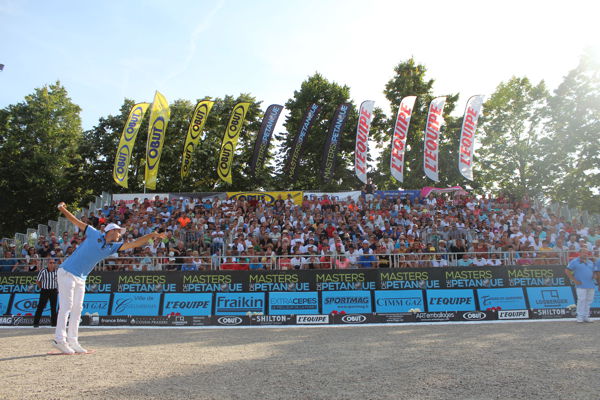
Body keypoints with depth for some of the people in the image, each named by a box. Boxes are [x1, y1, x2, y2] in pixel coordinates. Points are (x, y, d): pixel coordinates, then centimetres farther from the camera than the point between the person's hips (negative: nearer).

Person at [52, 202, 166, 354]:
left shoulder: (113, 247, 6)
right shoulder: (94, 234, -6)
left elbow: (134, 244, 0)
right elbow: (76, 221, -2)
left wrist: (151, 235, -6)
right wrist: (63, 210, -8)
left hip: (81, 279, 7)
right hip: (67, 273, -7)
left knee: (77, 309, 8)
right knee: (66, 306, -9)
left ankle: (72, 341, 14)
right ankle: (59, 339, -4)